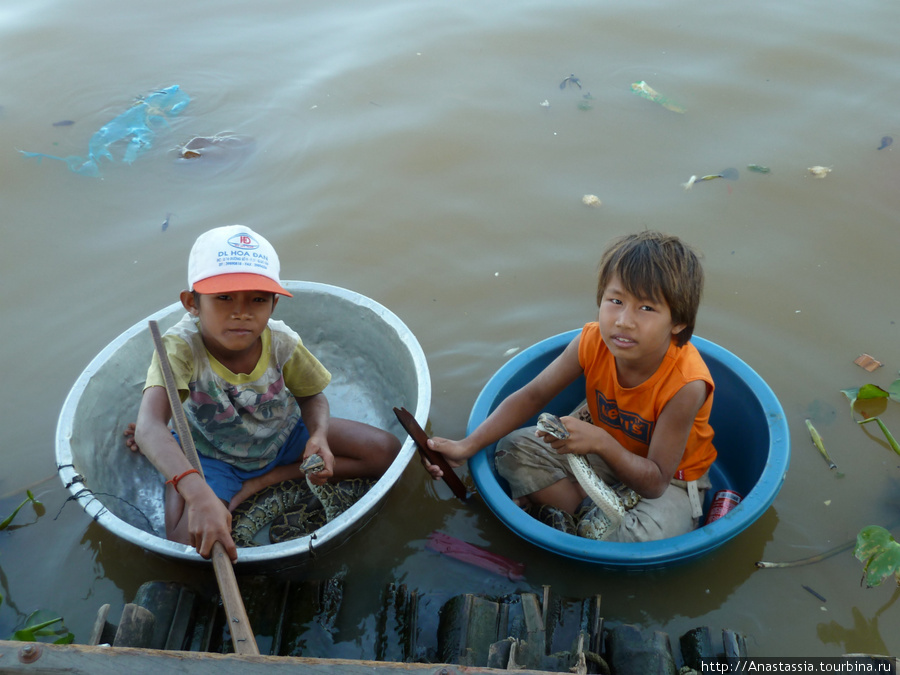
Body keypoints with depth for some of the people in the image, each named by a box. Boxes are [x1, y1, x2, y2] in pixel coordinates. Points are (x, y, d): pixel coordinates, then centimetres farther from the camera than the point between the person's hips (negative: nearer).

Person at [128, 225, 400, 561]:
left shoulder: (281, 342, -23)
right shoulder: (181, 347, -34)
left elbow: (311, 396, -3)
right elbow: (149, 427, -48)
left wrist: (319, 434, -27)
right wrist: (199, 494, -63)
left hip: (282, 435, 4)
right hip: (210, 453, -4)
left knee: (386, 451, -6)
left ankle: (260, 480, -4)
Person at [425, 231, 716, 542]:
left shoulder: (686, 384, -35)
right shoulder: (593, 342, -22)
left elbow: (655, 483, -30)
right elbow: (532, 396, -12)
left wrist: (600, 443, -45)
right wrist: (468, 446, -21)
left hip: (669, 477, -4)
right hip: (603, 449, 5)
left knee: (646, 537, -35)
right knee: (513, 449, -7)